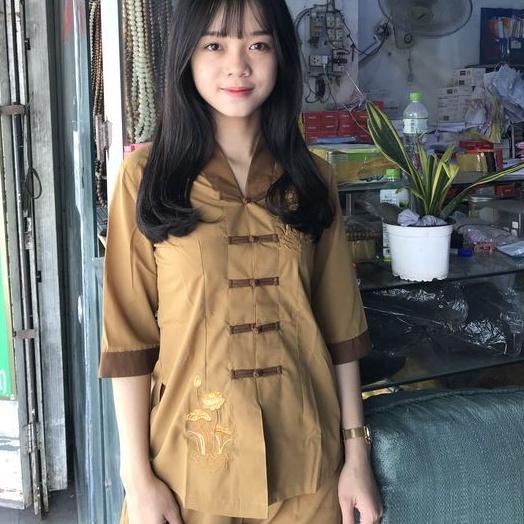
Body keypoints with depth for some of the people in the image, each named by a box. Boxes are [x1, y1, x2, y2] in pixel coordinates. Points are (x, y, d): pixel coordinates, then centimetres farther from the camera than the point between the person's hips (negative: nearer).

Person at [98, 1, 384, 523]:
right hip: (190, 460, -2)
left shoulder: (310, 179, 2)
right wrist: (138, 478, -8)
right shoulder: (147, 175, -6)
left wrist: (356, 454, 2)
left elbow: (339, 326, 3)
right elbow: (129, 334, -7)